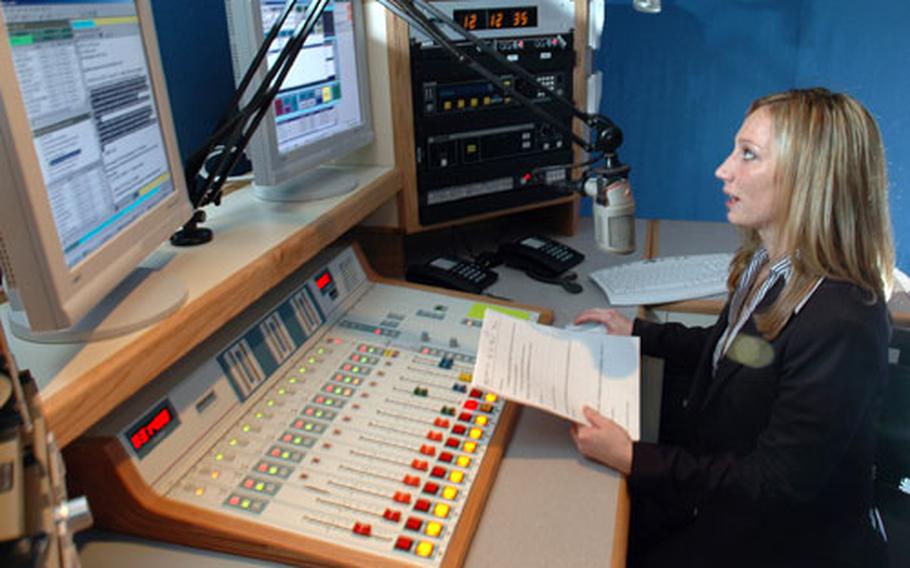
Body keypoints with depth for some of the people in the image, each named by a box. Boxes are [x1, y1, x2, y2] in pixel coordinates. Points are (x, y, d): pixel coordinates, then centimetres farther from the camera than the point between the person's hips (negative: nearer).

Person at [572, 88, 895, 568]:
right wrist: (636, 332, 10)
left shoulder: (840, 326, -32)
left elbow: (778, 482, -27)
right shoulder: (767, 263, -5)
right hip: (719, 489, 7)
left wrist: (632, 459, -25)